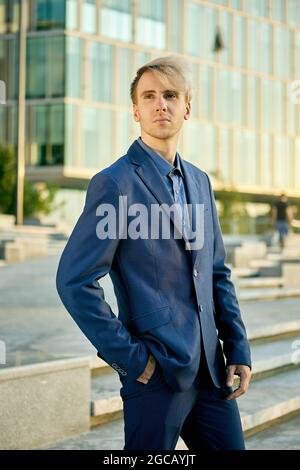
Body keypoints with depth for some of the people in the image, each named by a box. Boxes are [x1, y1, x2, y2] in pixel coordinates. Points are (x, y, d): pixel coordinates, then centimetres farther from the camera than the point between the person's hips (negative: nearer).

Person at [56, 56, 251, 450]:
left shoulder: (199, 181, 13)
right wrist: (129, 357, -13)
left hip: (211, 370, 7)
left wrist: (238, 347, 9)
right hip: (157, 372, -7)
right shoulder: (115, 183, -10)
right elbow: (75, 281, -14)